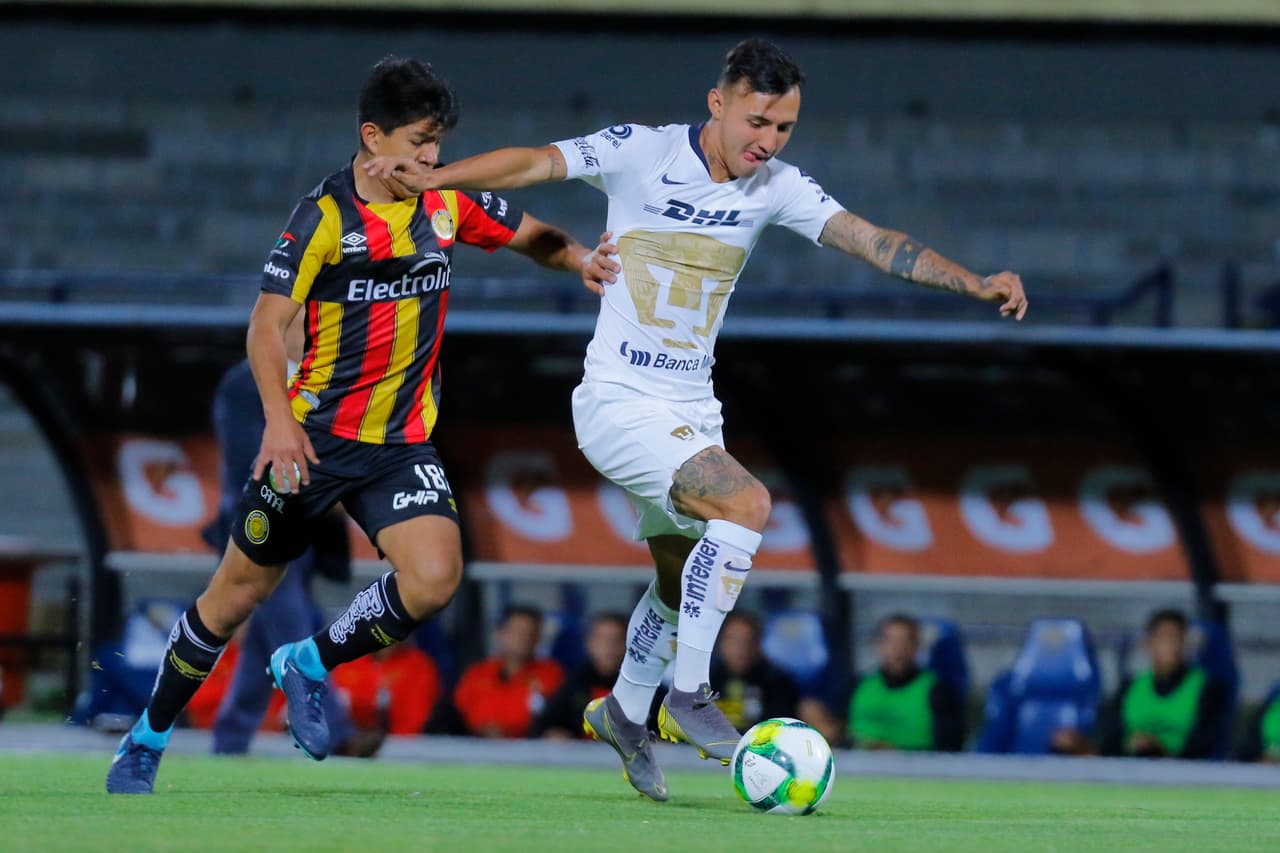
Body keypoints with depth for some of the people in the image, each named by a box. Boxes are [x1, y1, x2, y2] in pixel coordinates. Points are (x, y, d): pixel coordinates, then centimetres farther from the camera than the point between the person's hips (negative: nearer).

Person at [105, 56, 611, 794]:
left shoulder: (448, 200, 2)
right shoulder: (326, 213, -12)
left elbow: (531, 235, 15)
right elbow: (269, 321, -14)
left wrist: (578, 258, -7)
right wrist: (279, 419, -27)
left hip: (403, 442, 3)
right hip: (315, 435, -3)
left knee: (435, 578, -20)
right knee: (241, 589, 6)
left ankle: (309, 665, 4)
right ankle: (147, 740, 25)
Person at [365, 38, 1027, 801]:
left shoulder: (777, 188, 0)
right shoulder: (640, 152, -12)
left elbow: (873, 241, -5)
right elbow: (536, 164, -20)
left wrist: (976, 284, -17)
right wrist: (434, 175, -36)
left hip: (692, 410, 7)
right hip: (619, 402, -7)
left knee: (684, 580, 18)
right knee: (746, 504, -25)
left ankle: (625, 713, 42)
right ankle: (689, 696, -16)